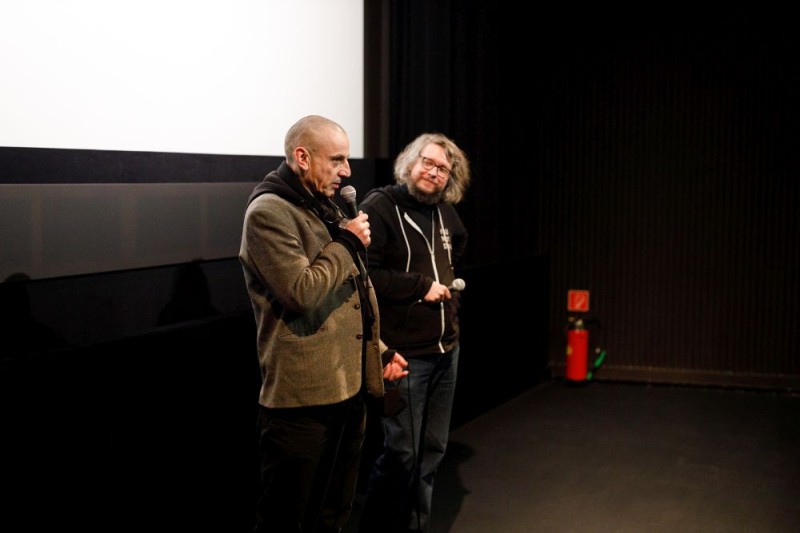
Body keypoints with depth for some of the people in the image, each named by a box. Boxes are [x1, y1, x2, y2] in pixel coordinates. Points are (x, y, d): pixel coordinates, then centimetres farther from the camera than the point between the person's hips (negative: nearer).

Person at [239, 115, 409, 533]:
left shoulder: (325, 209, 17)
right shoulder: (269, 213, -13)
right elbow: (301, 292, -24)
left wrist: (378, 349, 19)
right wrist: (347, 243, -13)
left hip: (349, 389, 9)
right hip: (302, 398, -9)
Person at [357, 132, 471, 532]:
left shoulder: (445, 213, 9)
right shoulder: (379, 207, -12)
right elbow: (363, 274, -21)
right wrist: (421, 286, -17)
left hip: (446, 349, 8)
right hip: (403, 353, -7)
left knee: (432, 450, 14)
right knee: (401, 453, -3)